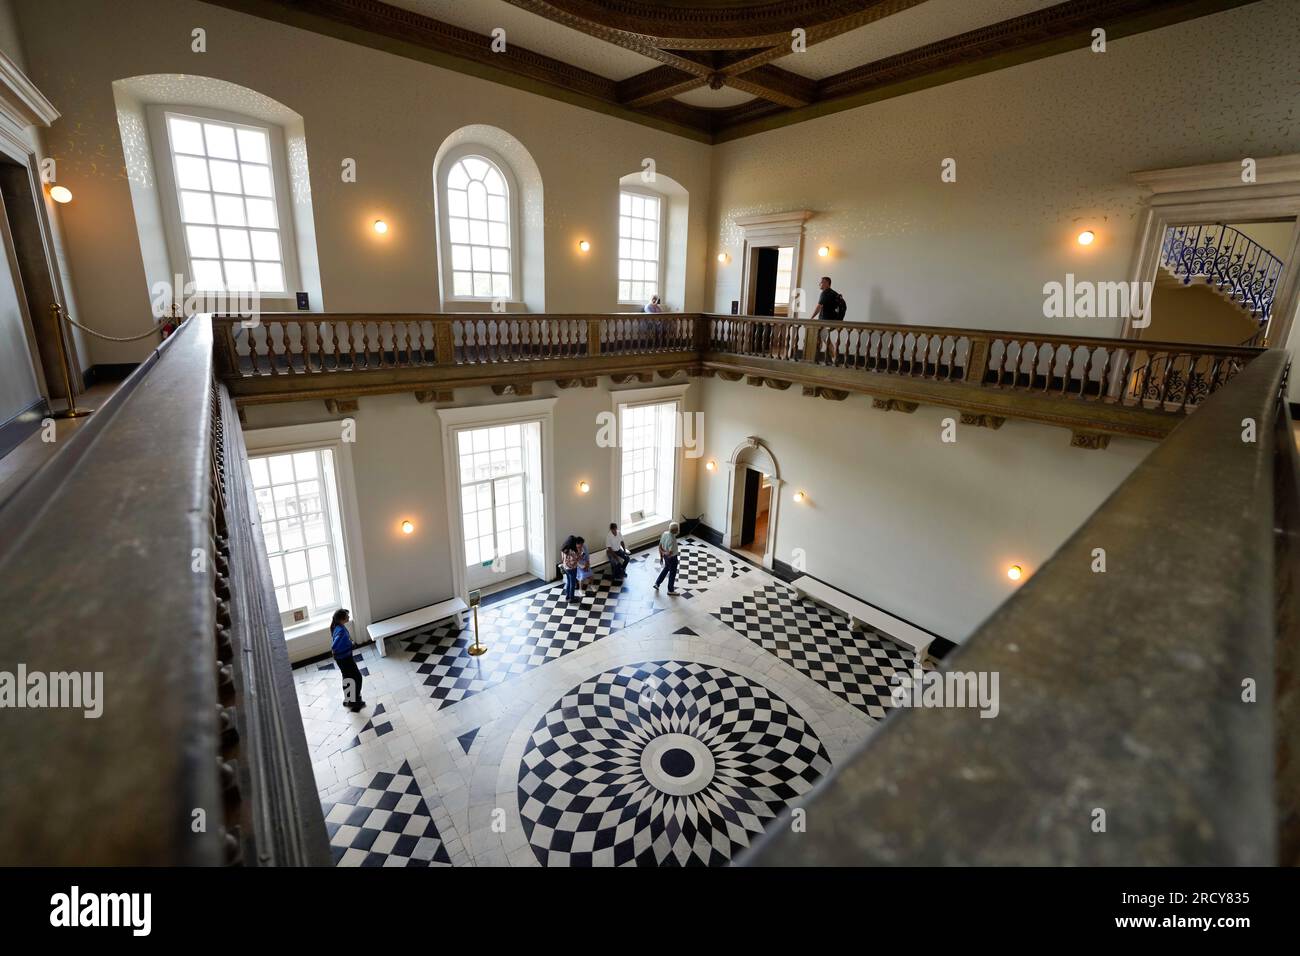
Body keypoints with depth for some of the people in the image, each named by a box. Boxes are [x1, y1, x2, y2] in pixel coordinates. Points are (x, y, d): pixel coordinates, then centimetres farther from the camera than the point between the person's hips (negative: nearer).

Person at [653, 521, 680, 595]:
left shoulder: (664, 533, -11)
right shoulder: (672, 540, -36)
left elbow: (660, 546, 1)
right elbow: (670, 553, -35)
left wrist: (661, 555, 12)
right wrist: (664, 552, -16)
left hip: (665, 556, 8)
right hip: (672, 558, -8)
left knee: (666, 568, 32)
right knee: (672, 573, 15)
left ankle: (657, 583, 41)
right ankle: (670, 591, 33)